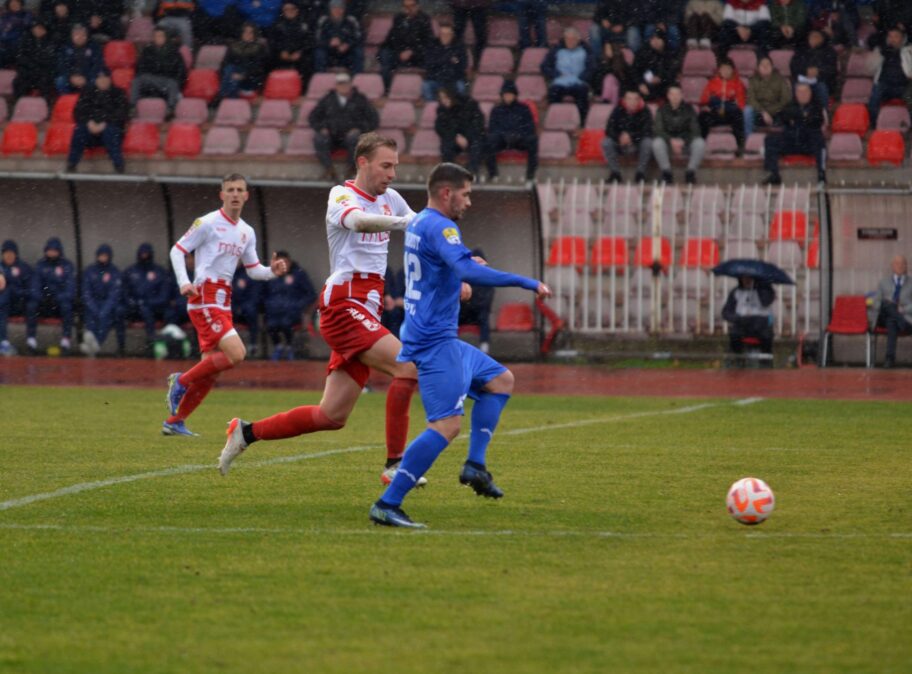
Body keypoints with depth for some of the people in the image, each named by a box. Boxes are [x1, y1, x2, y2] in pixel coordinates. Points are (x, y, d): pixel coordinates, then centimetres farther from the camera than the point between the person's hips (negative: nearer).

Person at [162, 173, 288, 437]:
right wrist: (184, 282, -17)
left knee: (210, 371, 6)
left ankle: (175, 421, 15)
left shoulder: (247, 232, 16)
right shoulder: (208, 223, -4)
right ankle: (181, 381, -6)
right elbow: (177, 250, -3)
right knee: (236, 353, -22)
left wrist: (272, 271, 0)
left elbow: (253, 269, 21)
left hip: (223, 301, 8)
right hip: (204, 298, -8)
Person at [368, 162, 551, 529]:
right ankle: (387, 505, -21)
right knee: (448, 424, -17)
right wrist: (528, 283, -29)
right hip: (435, 341, -11)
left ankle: (475, 465, 11)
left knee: (500, 380, 22)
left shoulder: (418, 224, 16)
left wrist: (464, 266, 27)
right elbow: (468, 272, -31)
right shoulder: (439, 227, -15)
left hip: (437, 337, 11)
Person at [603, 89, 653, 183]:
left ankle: (640, 173, -18)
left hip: (638, 145, -1)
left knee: (648, 142, -32)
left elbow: (647, 132, -18)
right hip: (620, 145, 1)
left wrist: (631, 136, -32)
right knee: (606, 142, -26)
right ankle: (615, 173, -19)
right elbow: (609, 130, -12)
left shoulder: (644, 111, -12)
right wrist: (619, 137, -32)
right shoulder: (618, 111, -9)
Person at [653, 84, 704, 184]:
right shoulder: (662, 110, -3)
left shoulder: (688, 109, -1)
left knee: (700, 143, -29)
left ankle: (691, 171, -15)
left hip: (685, 141, 1)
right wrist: (671, 140, -29)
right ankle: (666, 171, -21)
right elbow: (657, 130, -11)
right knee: (657, 142, -34)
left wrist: (683, 141, -24)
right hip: (668, 140, -1)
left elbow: (695, 130, -5)